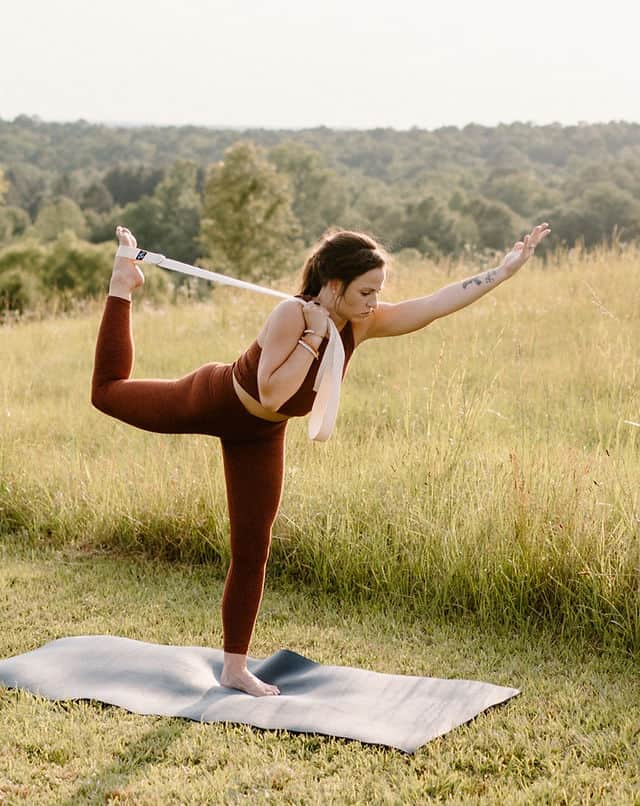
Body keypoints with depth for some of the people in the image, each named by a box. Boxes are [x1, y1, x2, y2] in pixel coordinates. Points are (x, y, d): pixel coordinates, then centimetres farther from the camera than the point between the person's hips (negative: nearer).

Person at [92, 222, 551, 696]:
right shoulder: (291, 315, -35)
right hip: (212, 402, -5)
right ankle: (124, 283, 37)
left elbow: (441, 301, -17)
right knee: (109, 392, 16)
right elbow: (272, 395, -42)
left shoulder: (362, 325, -17)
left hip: (261, 435, 5)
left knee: (252, 549, 5)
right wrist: (313, 337, -41)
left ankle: (235, 667, 16)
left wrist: (506, 269, -20)